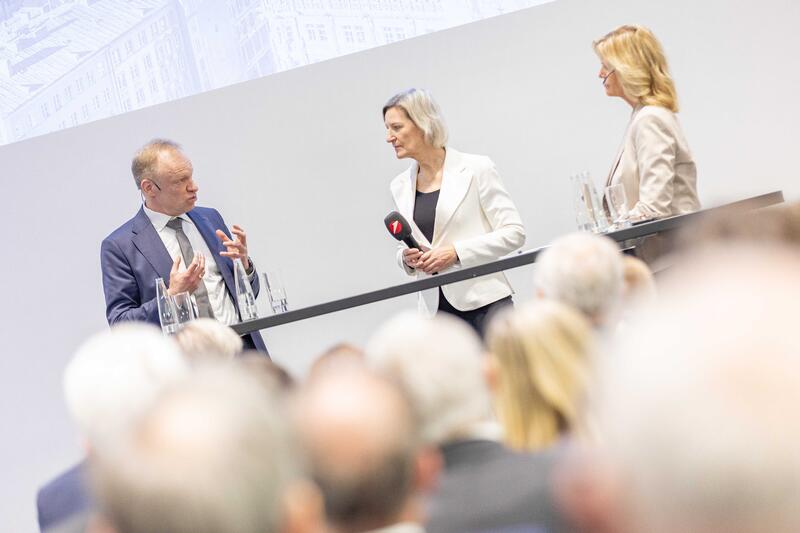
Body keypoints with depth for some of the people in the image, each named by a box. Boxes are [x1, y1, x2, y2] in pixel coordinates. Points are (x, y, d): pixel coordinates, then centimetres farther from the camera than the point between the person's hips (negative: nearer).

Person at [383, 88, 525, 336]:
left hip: (483, 303, -4)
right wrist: (407, 258, -2)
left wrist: (456, 251, -15)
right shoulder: (400, 186, 12)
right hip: (435, 310, 4)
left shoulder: (476, 169, -3)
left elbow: (514, 232, -5)